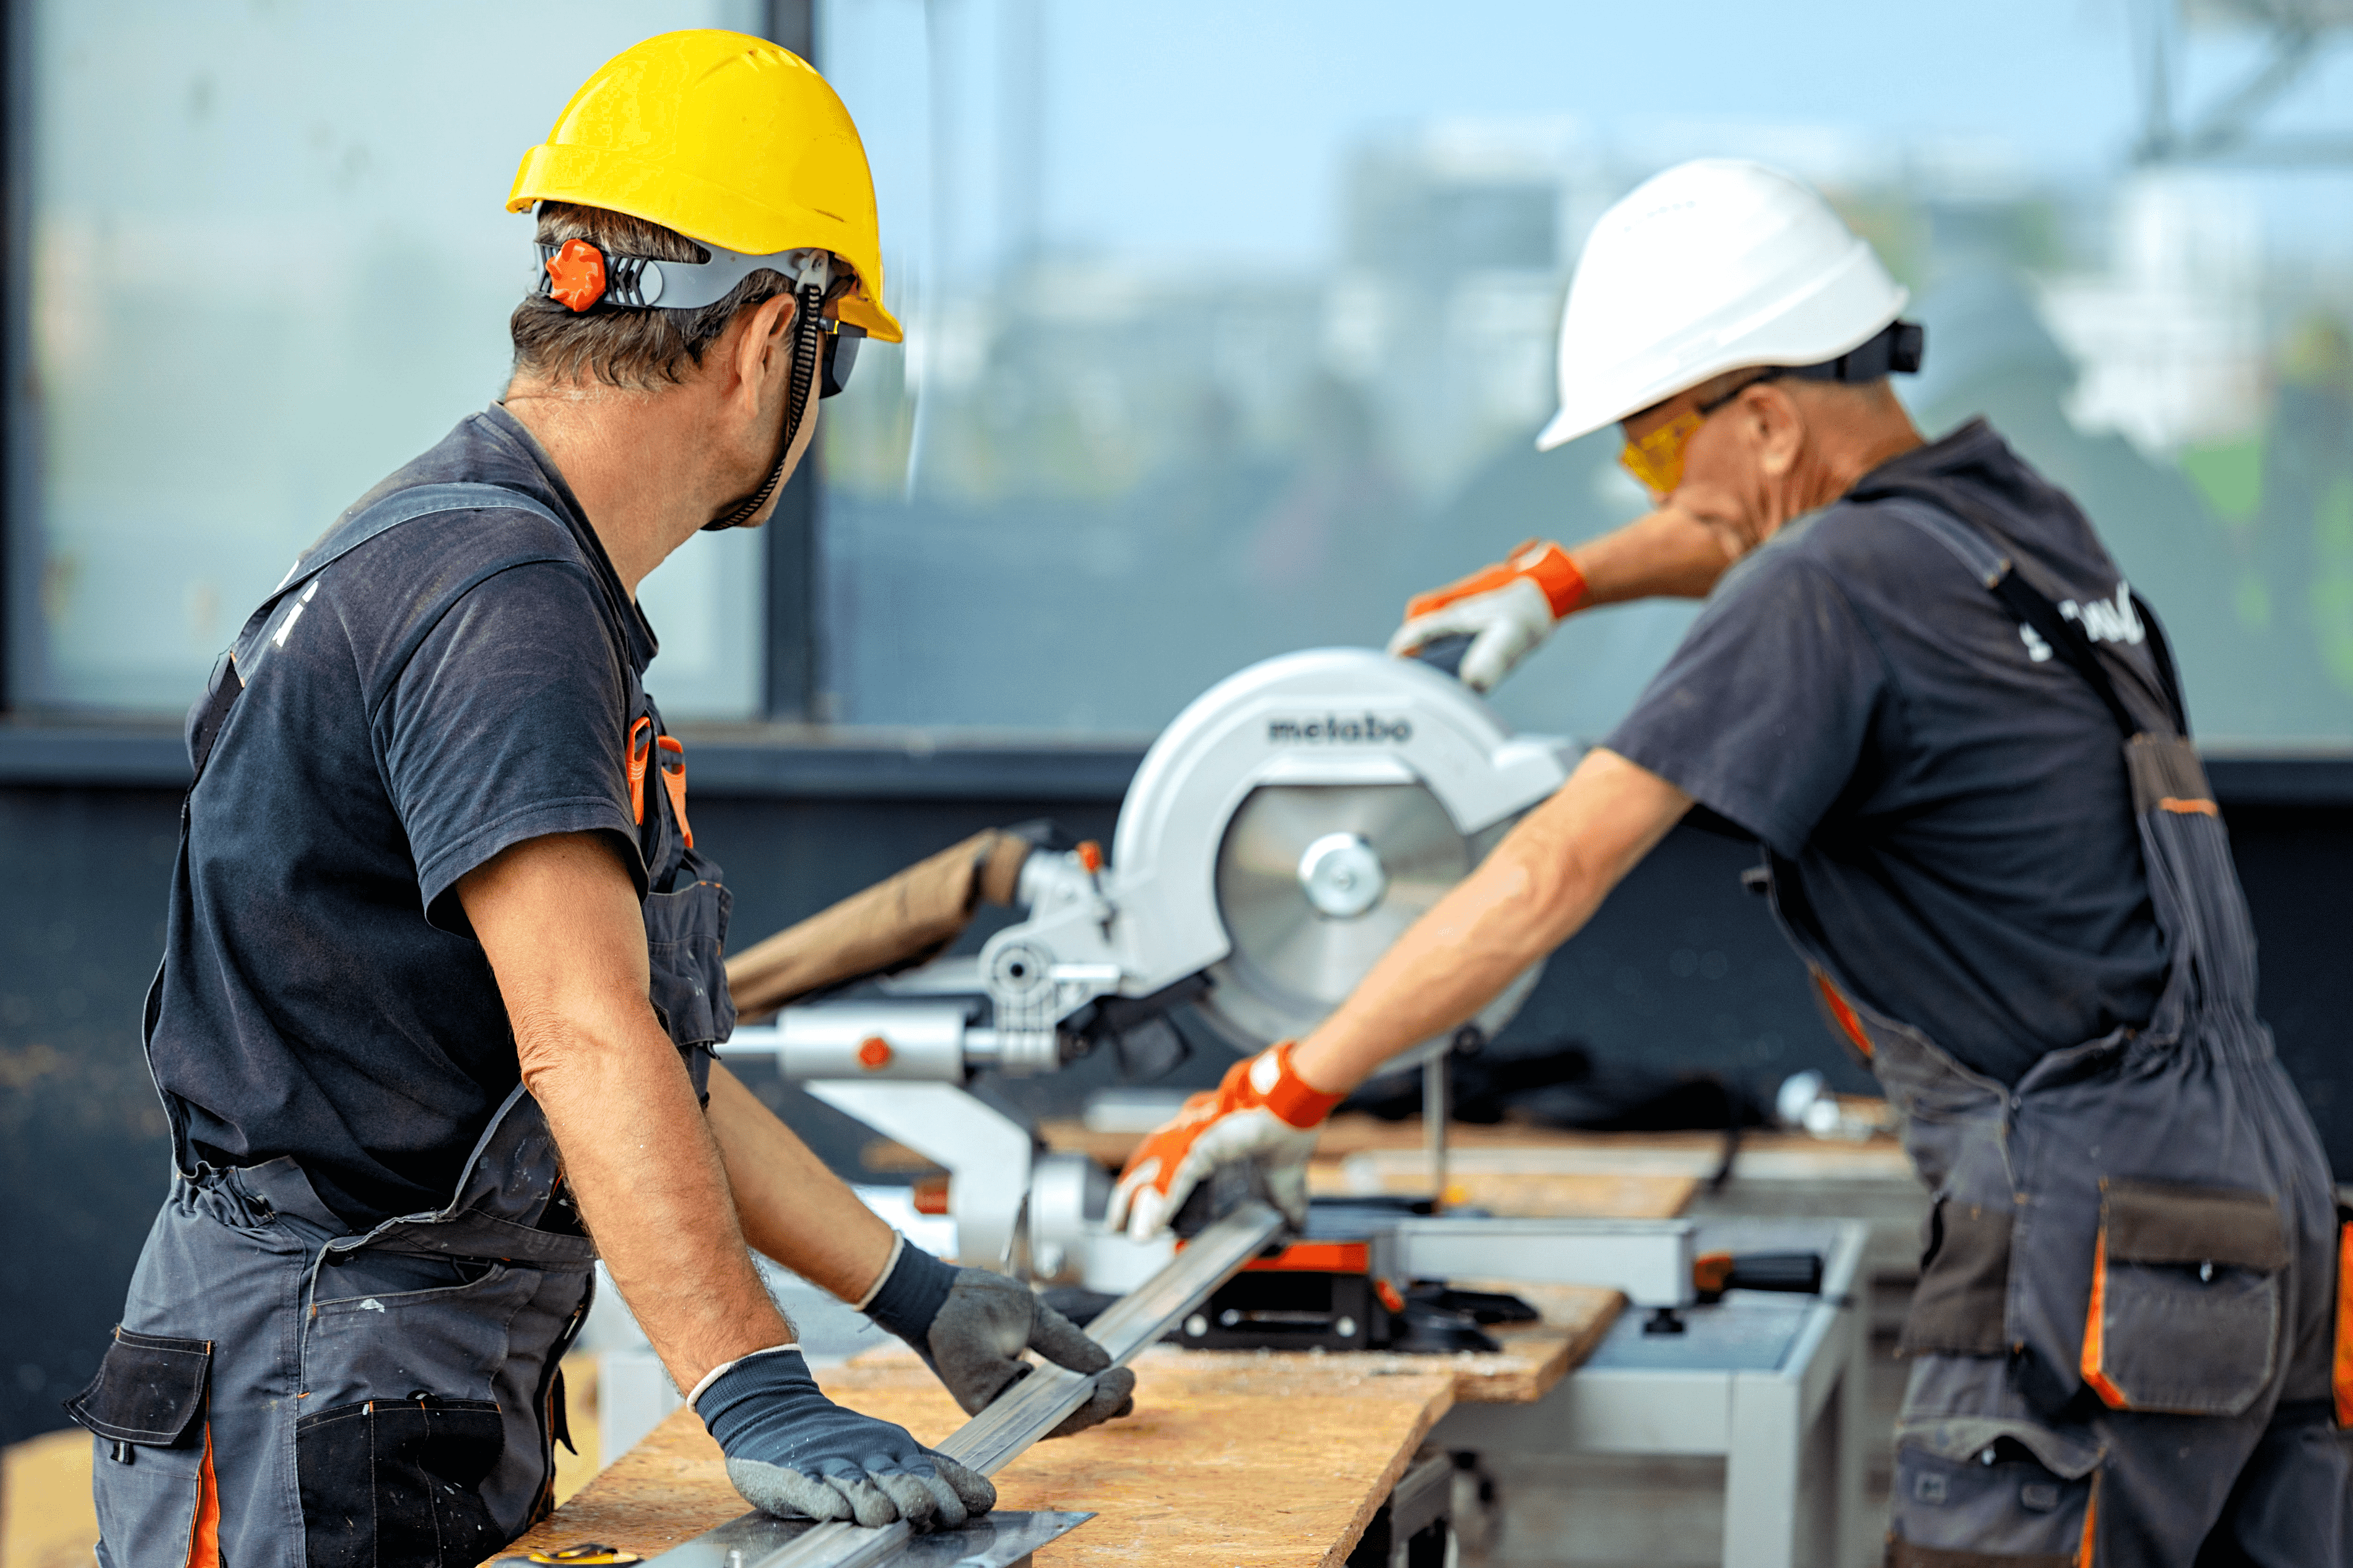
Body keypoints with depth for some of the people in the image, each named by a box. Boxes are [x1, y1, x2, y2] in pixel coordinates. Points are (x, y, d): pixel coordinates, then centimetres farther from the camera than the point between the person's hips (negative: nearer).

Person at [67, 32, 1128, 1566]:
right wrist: (756, 1397, -36)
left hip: (453, 1401, 10)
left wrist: (918, 1297, 18)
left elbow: (658, 1055, 19)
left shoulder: (541, 586, 16)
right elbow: (588, 1046, -29)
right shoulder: (495, 595, -18)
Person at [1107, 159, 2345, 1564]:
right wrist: (1565, 579, 33)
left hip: (2098, 1237, -9)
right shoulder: (2019, 515, 14)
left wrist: (1284, 1092, -10)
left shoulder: (1829, 592, -11)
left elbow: (1551, 879, -15)